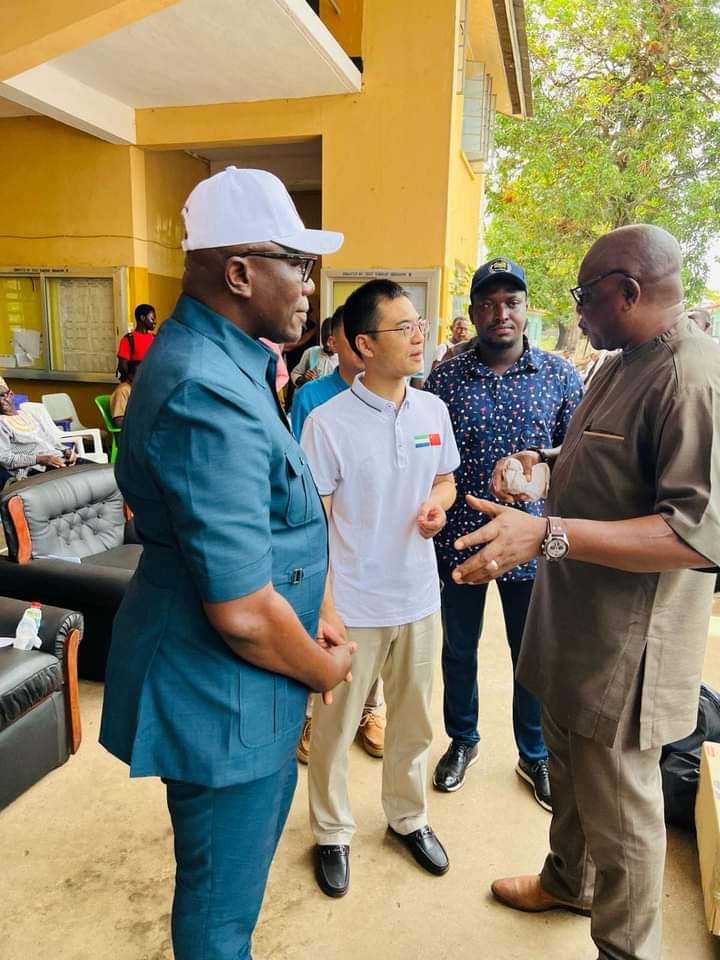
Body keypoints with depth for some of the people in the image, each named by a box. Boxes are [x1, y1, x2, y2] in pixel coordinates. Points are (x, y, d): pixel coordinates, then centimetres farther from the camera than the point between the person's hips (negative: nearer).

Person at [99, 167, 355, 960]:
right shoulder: (208, 394, -29)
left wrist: (314, 607, 5)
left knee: (250, 848, 32)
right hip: (221, 689, -10)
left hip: (235, 678, 10)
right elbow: (243, 614, -30)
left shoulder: (224, 360, 5)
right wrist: (322, 669, -11)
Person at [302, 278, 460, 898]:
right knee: (334, 728, 14)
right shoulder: (328, 421, -15)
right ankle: (332, 833, 40)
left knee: (414, 721, 21)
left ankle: (408, 817, 47)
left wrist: (438, 503, -9)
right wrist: (323, 606, -14)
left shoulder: (433, 409, -1)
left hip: (419, 597, 5)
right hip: (353, 603, -4)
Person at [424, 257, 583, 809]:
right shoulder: (444, 379, -5)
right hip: (459, 540, 0)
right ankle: (463, 741, 43)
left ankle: (535, 755, 40)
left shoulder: (561, 376, -3)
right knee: (459, 648, 17)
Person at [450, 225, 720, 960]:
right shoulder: (620, 366, 10)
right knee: (568, 772, 27)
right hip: (573, 623, 9)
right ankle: (567, 881, 51)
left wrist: (547, 534, -36)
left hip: (625, 645, -9)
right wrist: (543, 466, 11)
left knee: (617, 809, 11)